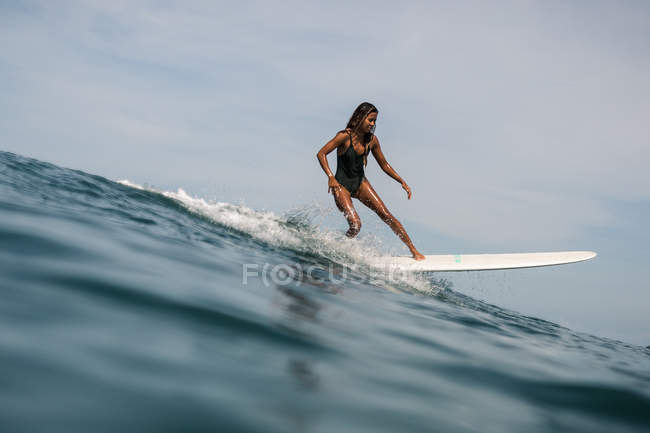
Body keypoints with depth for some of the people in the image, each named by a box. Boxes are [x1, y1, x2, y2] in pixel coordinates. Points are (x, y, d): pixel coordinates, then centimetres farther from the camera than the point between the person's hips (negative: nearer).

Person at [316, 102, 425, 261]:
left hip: (360, 183, 5)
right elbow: (321, 154, -20)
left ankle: (413, 250, 3)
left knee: (386, 215, -4)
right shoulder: (345, 136, -18)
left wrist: (402, 182, 5)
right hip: (341, 185, -5)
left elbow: (384, 164, 10)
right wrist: (330, 177, -33)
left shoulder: (371, 140, -2)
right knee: (355, 225, -19)